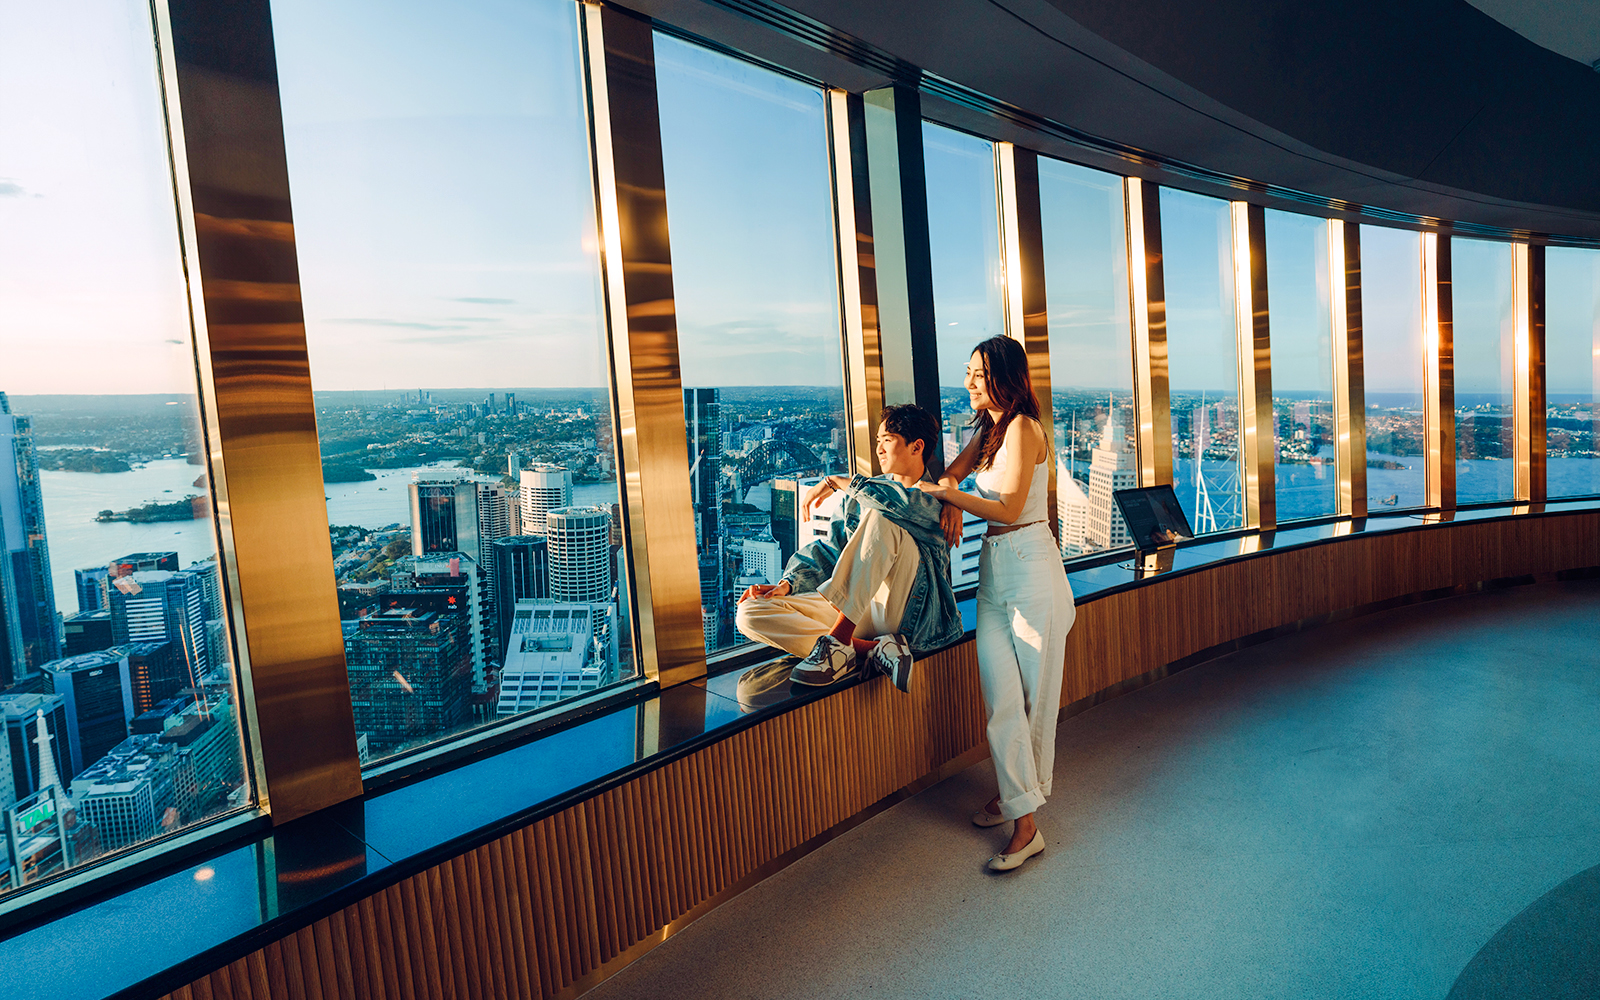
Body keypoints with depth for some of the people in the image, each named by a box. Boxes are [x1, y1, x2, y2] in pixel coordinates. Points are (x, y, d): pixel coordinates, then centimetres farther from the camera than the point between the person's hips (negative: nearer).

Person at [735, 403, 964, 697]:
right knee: (750, 613, -13)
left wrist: (835, 482, -14)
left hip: (906, 614, -6)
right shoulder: (862, 494, 17)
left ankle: (838, 640, -31)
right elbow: (829, 549, 15)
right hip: (851, 609, 6)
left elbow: (907, 504, -26)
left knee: (880, 518, -30)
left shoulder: (938, 500, -2)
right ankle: (873, 650, -25)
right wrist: (788, 584, -3)